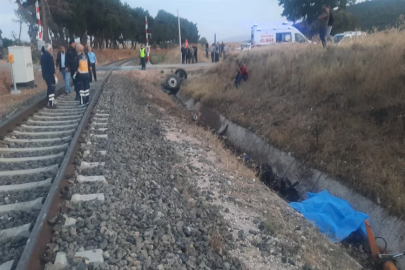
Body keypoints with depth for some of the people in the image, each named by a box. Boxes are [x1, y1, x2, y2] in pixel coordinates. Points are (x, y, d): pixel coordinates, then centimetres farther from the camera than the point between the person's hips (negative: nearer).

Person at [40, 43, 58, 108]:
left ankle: (48, 102, 24)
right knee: (52, 89, -2)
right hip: (50, 75, -9)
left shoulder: (42, 56, 11)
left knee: (49, 88, 19)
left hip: (45, 74, 9)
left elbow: (42, 66, 18)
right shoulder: (49, 56, -17)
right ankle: (51, 104, 0)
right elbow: (52, 67, -20)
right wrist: (55, 76, -17)